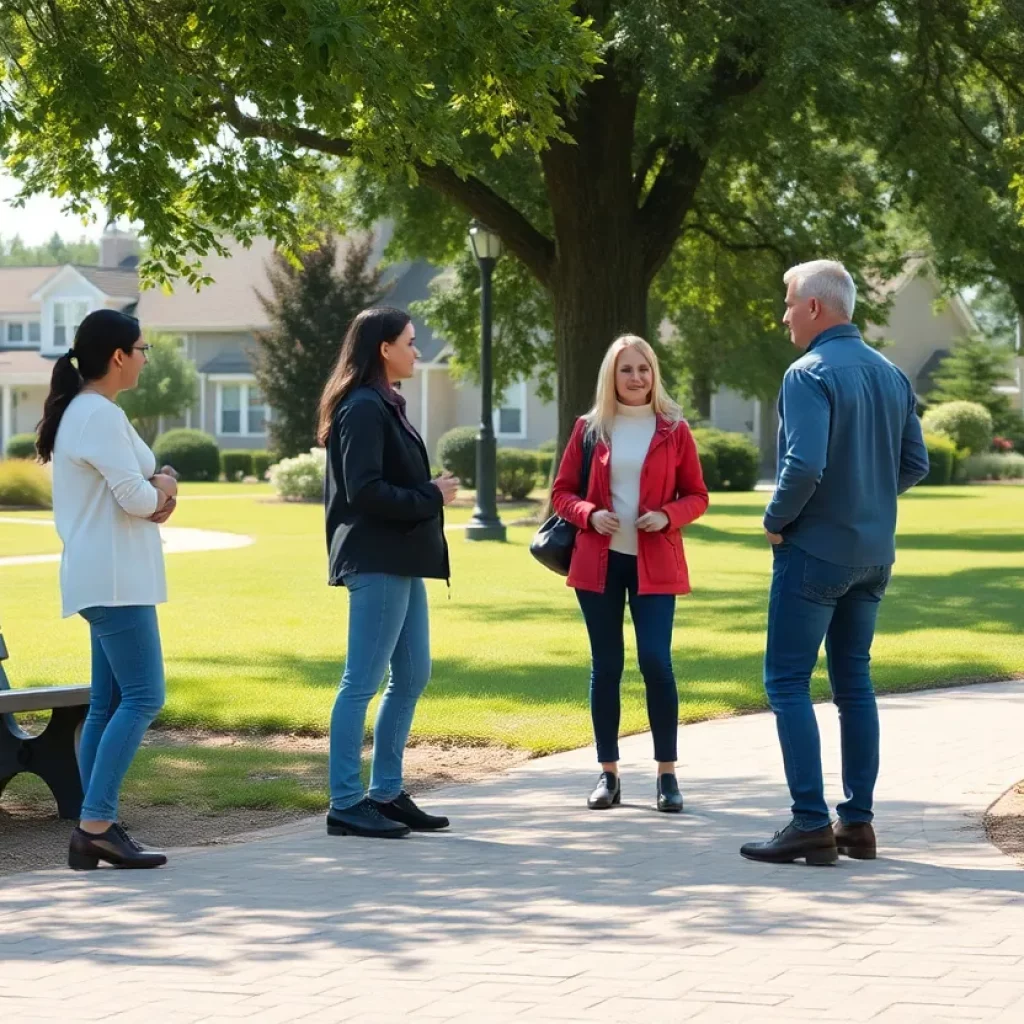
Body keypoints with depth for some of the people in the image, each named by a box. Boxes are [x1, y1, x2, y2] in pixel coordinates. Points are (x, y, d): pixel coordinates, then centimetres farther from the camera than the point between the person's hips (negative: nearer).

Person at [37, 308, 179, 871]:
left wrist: (159, 487, 0)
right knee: (143, 696, -13)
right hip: (113, 578, -11)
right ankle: (95, 825, -16)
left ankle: (96, 830, 8)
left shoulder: (81, 412, 18)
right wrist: (160, 490, 2)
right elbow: (137, 499, -19)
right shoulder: (101, 415, -14)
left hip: (101, 579, 11)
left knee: (107, 704, 8)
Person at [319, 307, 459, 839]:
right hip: (377, 561, -11)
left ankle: (386, 793, 21)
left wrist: (430, 491, 5)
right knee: (362, 682, -6)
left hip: (401, 560, 11)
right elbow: (365, 490, -21)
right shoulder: (364, 408, -14)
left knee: (412, 675, 14)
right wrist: (431, 497, -13)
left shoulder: (385, 405, 17)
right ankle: (346, 804, -2)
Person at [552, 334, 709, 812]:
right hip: (598, 561, 1)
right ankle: (608, 775, 12)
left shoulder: (674, 430, 2)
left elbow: (696, 496, 6)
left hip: (654, 563, -1)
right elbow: (562, 492, 8)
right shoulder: (589, 429, 5)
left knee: (655, 661, -9)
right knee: (606, 666, 5)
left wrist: (668, 516, -13)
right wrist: (590, 515, -12)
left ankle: (667, 774, 0)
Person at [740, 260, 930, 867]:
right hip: (874, 554, 8)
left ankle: (811, 825, -6)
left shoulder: (810, 374, -16)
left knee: (788, 683, -1)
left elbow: (806, 464, -25)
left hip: (815, 549, -8)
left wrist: (777, 519, -10)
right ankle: (859, 822, 14)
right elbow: (915, 465, 12)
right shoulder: (891, 374, 9)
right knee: (854, 681, 14)